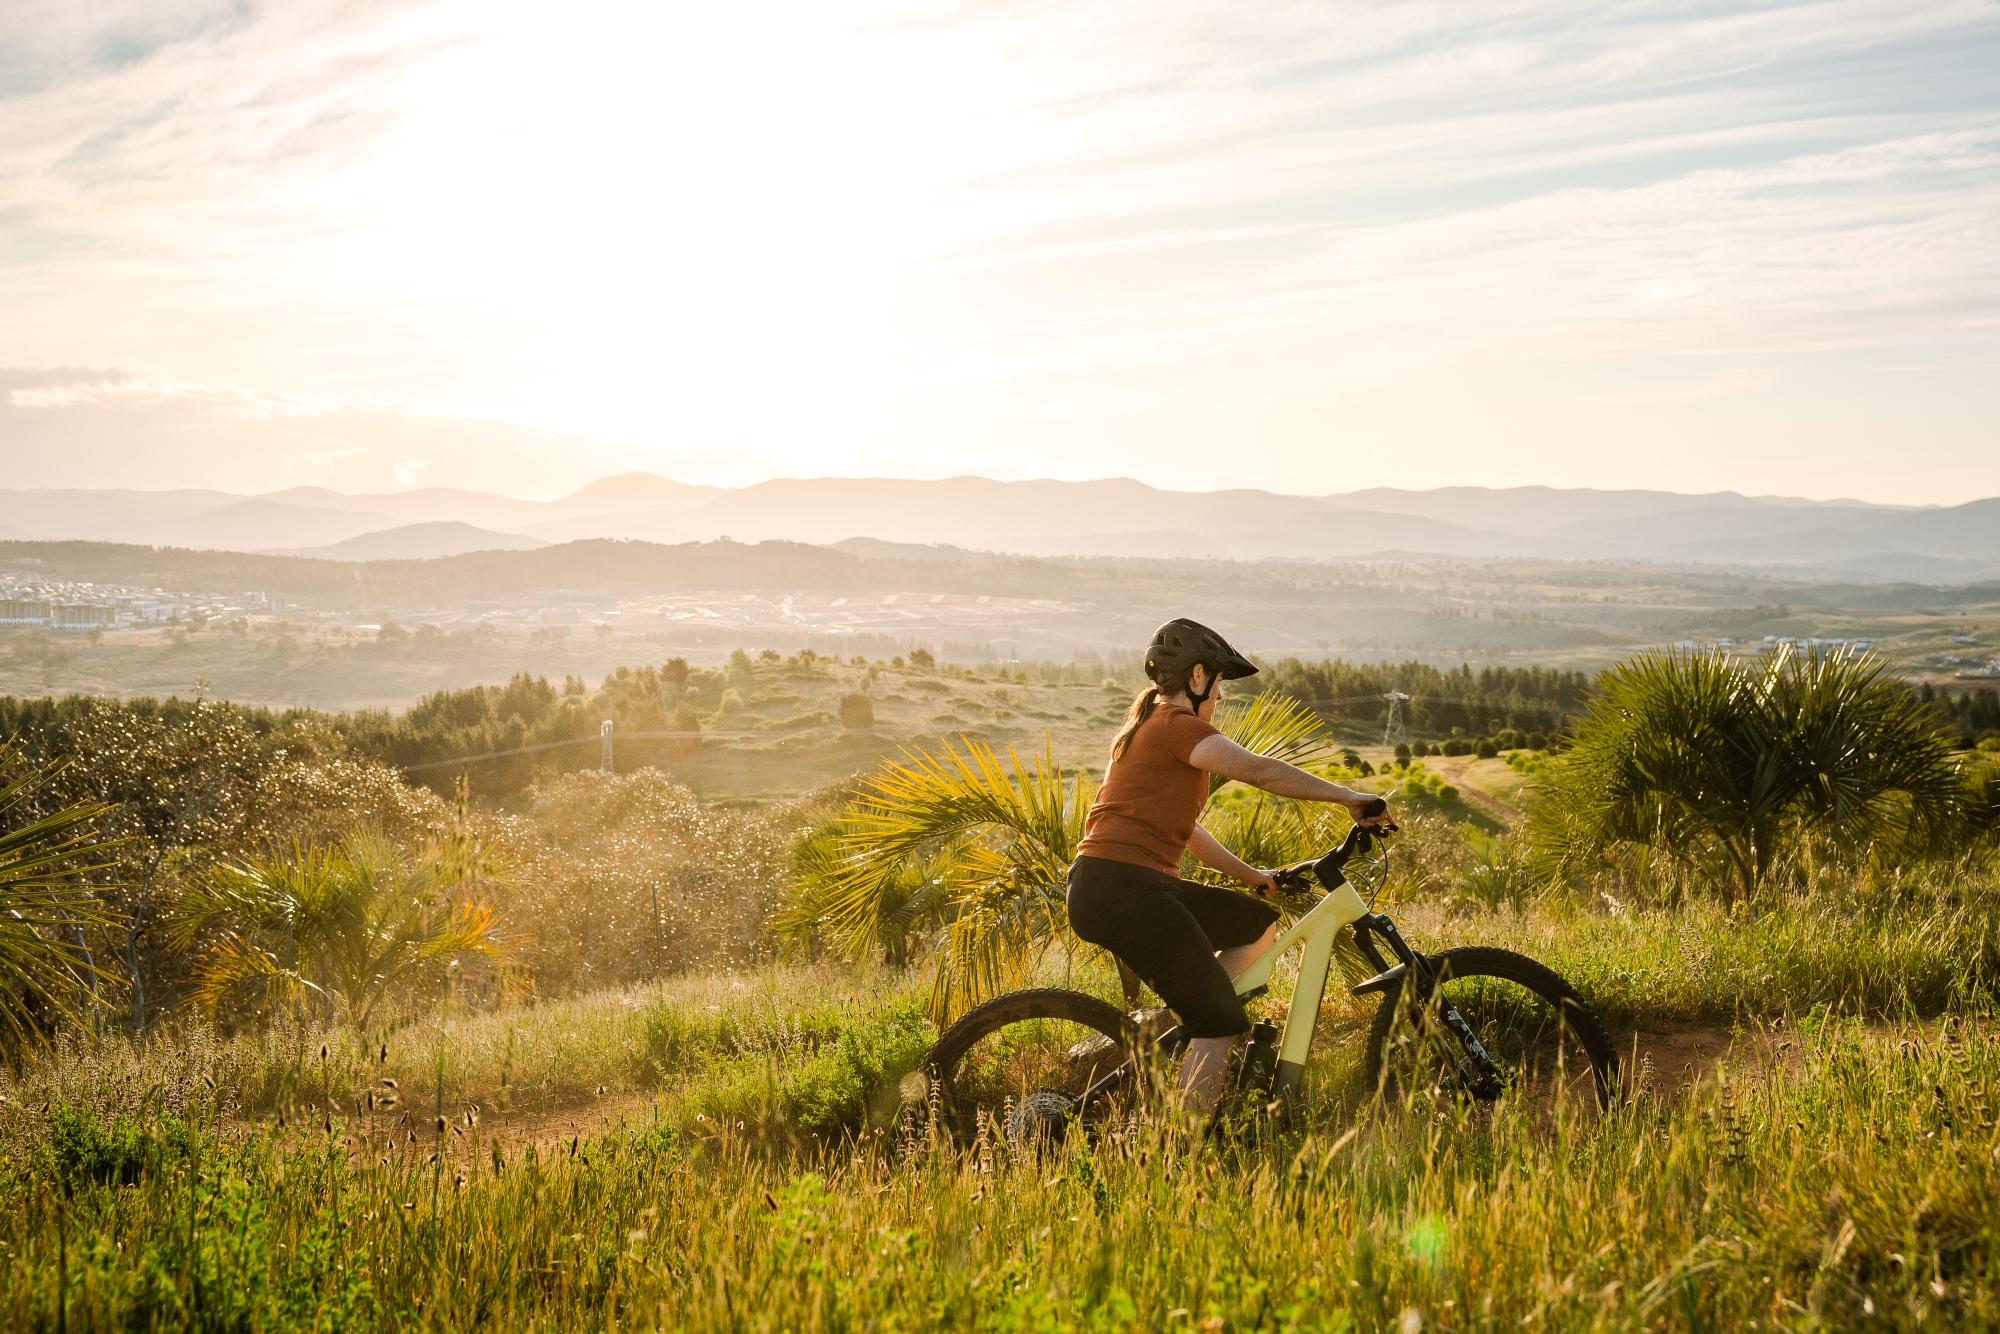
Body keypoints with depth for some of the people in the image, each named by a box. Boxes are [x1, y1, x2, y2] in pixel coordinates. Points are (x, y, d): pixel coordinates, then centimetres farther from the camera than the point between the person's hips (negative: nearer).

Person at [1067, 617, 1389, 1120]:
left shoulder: (1150, 726, 23)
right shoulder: (1177, 725, -9)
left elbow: (1182, 828, 27)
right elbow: (1259, 769, -20)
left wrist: (1251, 875, 25)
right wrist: (1347, 796, -15)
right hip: (1121, 891, -10)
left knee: (1260, 925, 17)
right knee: (1223, 1026, -6)